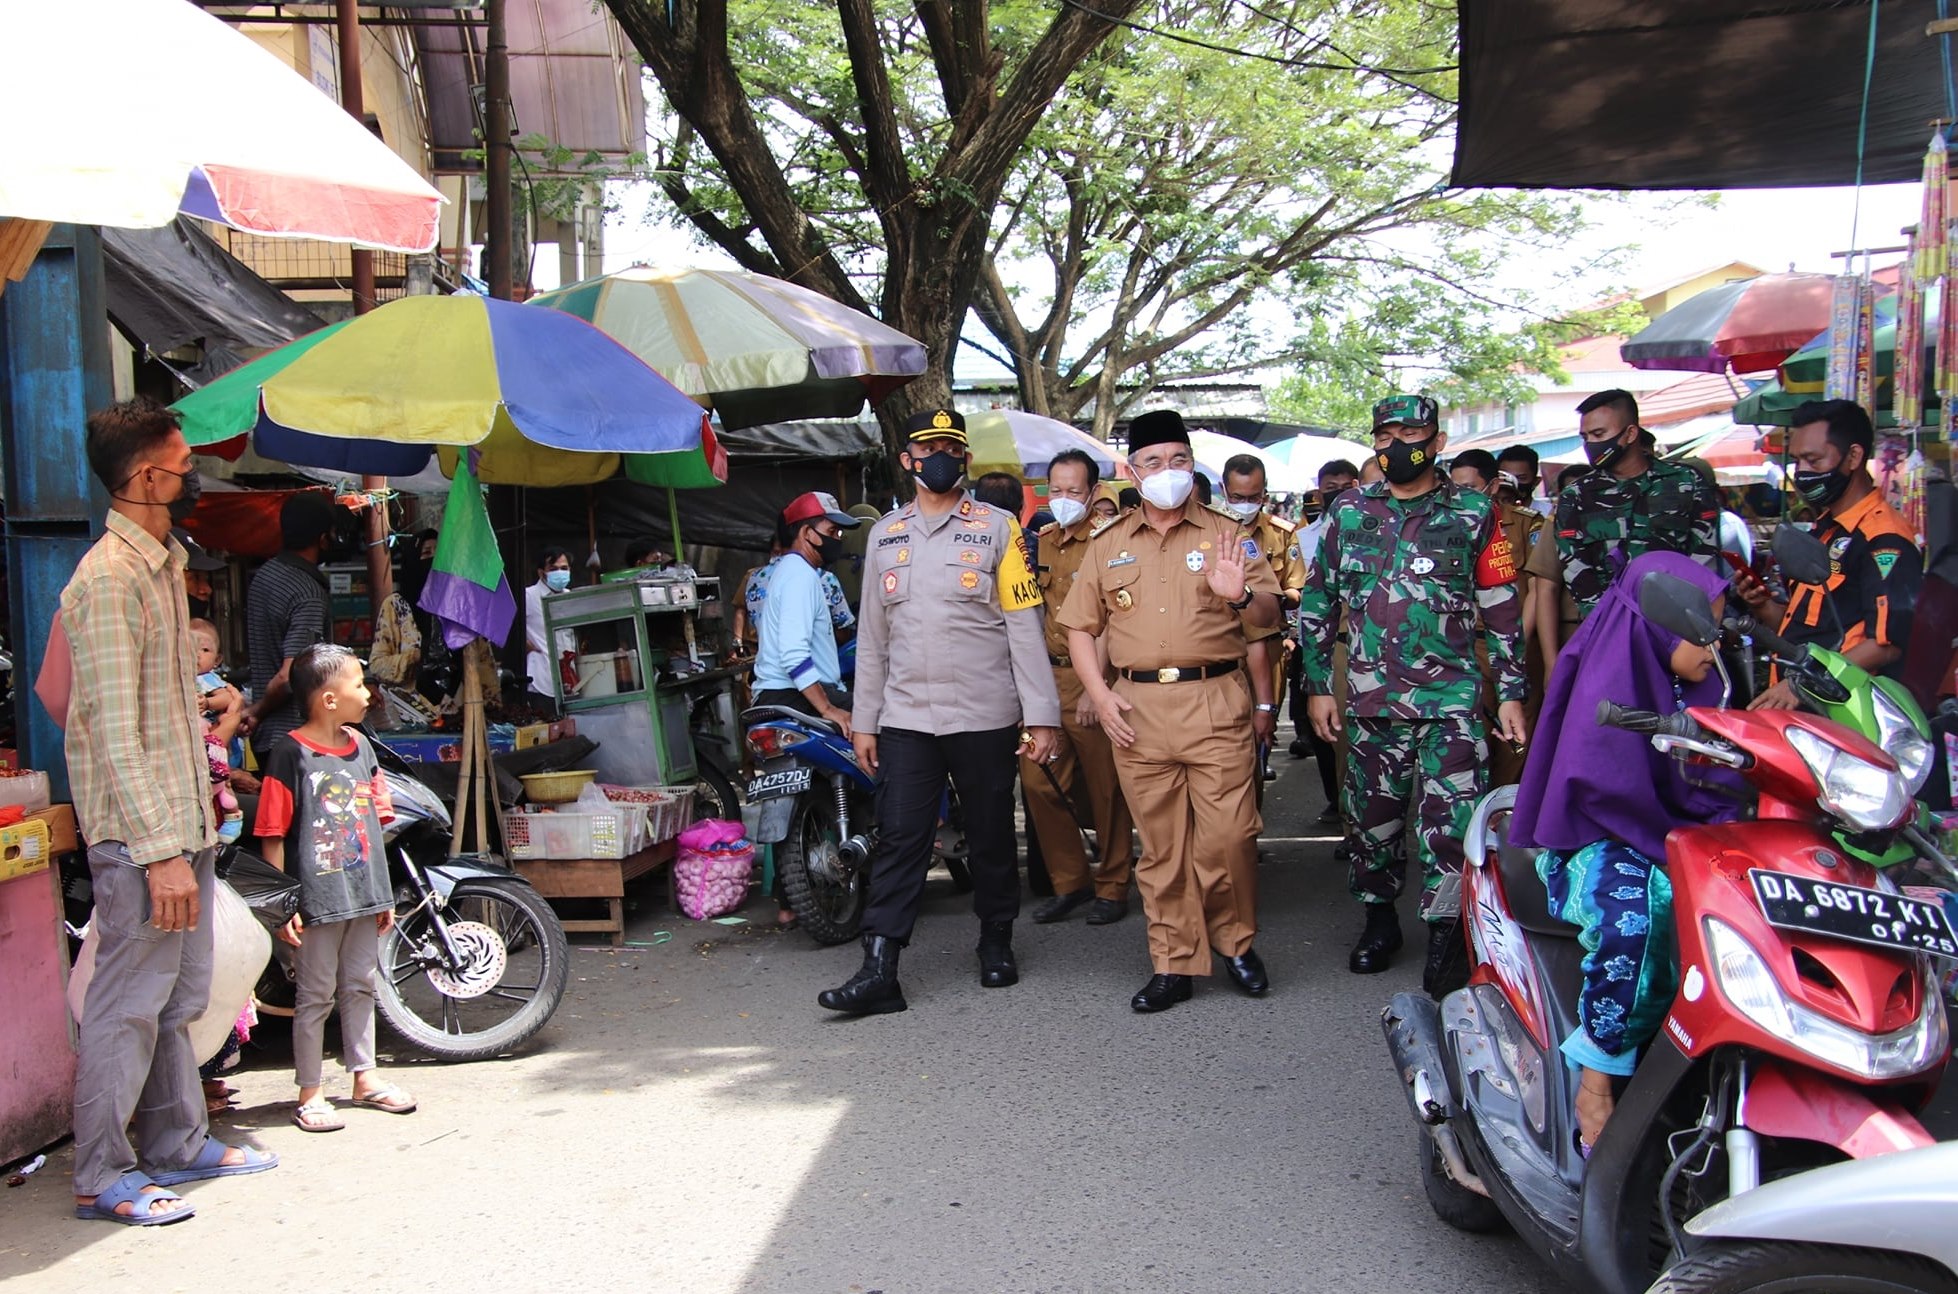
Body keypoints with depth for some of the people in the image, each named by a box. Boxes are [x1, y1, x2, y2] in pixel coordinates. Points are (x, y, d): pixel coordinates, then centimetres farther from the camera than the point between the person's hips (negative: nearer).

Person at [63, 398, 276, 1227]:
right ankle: (101, 1177, 10)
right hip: (141, 833, -9)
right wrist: (161, 851, -23)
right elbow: (116, 729, -21)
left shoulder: (164, 562, 14)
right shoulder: (109, 579, -17)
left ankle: (177, 1144, 27)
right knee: (129, 1002, -1)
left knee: (180, 997, 16)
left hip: (184, 819, 9)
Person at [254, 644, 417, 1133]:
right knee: (316, 996, 4)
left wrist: (383, 892, 15)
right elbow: (272, 836, -13)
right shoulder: (291, 754, -12)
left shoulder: (360, 747, 8)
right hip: (316, 899, -6)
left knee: (360, 986, 16)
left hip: (363, 893, 6)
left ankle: (365, 1077, 28)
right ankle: (309, 1093, 15)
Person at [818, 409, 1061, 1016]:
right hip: (906, 716, 2)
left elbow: (1024, 626, -2)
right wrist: (863, 719, 11)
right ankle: (879, 969, -4)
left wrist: (1041, 714, -8)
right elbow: (871, 635, 14)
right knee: (898, 839, -3)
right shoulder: (885, 535, 12)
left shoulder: (996, 528, 2)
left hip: (984, 716, -2)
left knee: (991, 837, 9)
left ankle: (996, 943, 27)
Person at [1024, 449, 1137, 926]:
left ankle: (1112, 887, 17)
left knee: (1105, 789, 3)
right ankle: (1070, 881, 18)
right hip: (1047, 676, 6)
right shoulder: (1040, 543, 13)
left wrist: (1094, 687, -18)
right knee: (1039, 780, 4)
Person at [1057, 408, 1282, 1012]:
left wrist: (1241, 596, -19)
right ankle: (1174, 964, 16)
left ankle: (1235, 938, 18)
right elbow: (1080, 626, 14)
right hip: (1137, 707, 2)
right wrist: (1099, 693, 0)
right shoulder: (1108, 545, 14)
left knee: (1228, 834, -7)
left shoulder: (1224, 535, 8)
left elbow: (1269, 618, 4)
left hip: (1214, 702, -2)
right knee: (1159, 843, 6)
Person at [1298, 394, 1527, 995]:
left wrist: (1510, 692, 2)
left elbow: (1502, 608, 6)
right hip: (1370, 700, 3)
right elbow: (1317, 601, 12)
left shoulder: (1473, 513, 4)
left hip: (1451, 700, -2)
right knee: (1371, 815, 10)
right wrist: (1317, 685, 7)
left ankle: (1445, 936, 5)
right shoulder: (1349, 510, 9)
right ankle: (1379, 919, 29)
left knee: (1448, 822, -8)